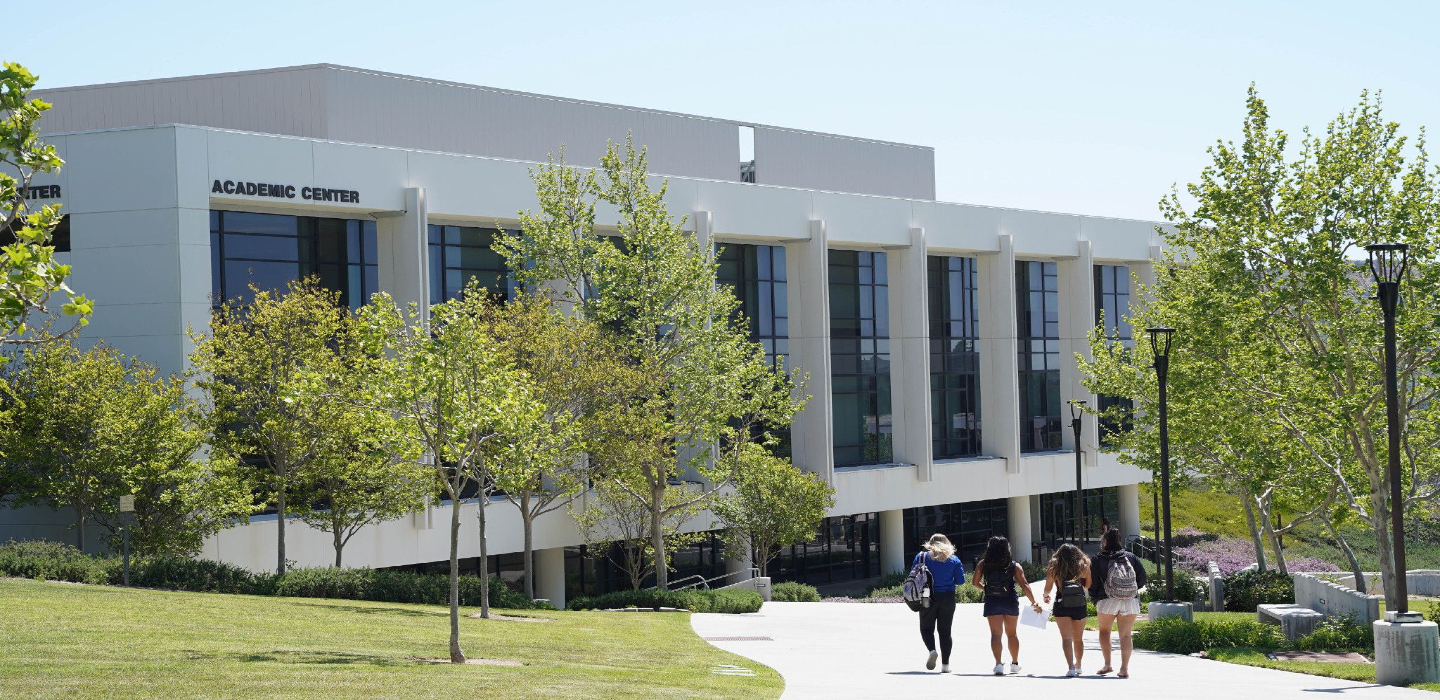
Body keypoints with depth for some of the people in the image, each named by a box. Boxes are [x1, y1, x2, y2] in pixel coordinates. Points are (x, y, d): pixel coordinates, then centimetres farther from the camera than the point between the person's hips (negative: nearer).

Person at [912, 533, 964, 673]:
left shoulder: (922, 557, 0)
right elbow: (960, 580, 2)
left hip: (928, 598, -1)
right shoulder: (954, 559, 3)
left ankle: (932, 650, -18)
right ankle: (945, 664, 4)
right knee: (945, 631, 8)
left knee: (926, 628, 11)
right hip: (948, 598, 1)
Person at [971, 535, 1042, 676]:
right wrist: (1033, 602, -8)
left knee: (995, 634, -2)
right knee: (1011, 634, 17)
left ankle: (998, 663, -18)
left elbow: (976, 583, 1)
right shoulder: (1014, 566, -1)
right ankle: (1015, 663, 27)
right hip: (1010, 601, 1)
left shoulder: (983, 564, 0)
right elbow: (1024, 585, -7)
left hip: (992, 601, -1)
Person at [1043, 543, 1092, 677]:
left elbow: (1047, 589, 1)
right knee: (1078, 638, 18)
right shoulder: (1083, 568, 1)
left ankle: (1071, 668, -23)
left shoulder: (1054, 569, -1)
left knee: (1066, 637, -7)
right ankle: (1078, 666, 35)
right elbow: (1088, 585, 5)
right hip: (1080, 606, 2)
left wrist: (1046, 596, 23)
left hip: (1061, 607, -2)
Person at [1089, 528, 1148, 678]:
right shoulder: (1131, 557, 6)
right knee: (1126, 635, 5)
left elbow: (1093, 583, -2)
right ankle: (1124, 668, -5)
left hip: (1107, 602, -2)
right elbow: (1142, 577, 5)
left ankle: (1107, 664, 6)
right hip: (1131, 602, 2)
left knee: (1104, 631, 17)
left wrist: (1095, 598, 14)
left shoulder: (1099, 560, -1)